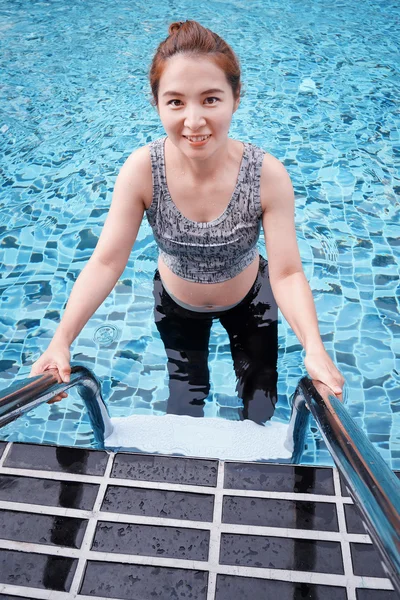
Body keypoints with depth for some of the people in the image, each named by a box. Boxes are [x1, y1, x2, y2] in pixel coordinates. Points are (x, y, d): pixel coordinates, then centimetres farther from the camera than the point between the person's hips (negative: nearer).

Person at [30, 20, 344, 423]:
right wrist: (61, 340, -37)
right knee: (184, 406, 22)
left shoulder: (267, 175, -31)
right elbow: (106, 262, -27)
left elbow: (287, 274, -30)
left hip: (249, 302, 0)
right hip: (176, 305, 1)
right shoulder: (141, 170, -29)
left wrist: (314, 349, -46)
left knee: (260, 408, 19)